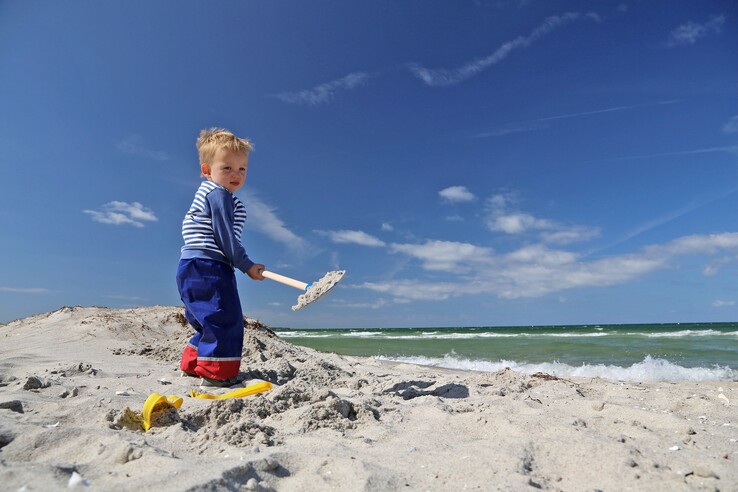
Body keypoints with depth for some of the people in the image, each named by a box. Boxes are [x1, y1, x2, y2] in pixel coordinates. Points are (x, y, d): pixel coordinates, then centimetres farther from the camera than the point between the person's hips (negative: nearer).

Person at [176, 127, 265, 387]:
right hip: (208, 268, -11)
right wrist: (246, 265, -9)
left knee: (210, 321, 20)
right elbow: (224, 236, -16)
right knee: (225, 319, -11)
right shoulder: (219, 195, -10)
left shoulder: (206, 194, 24)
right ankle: (217, 372, -8)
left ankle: (192, 364, 29)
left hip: (192, 268, 11)